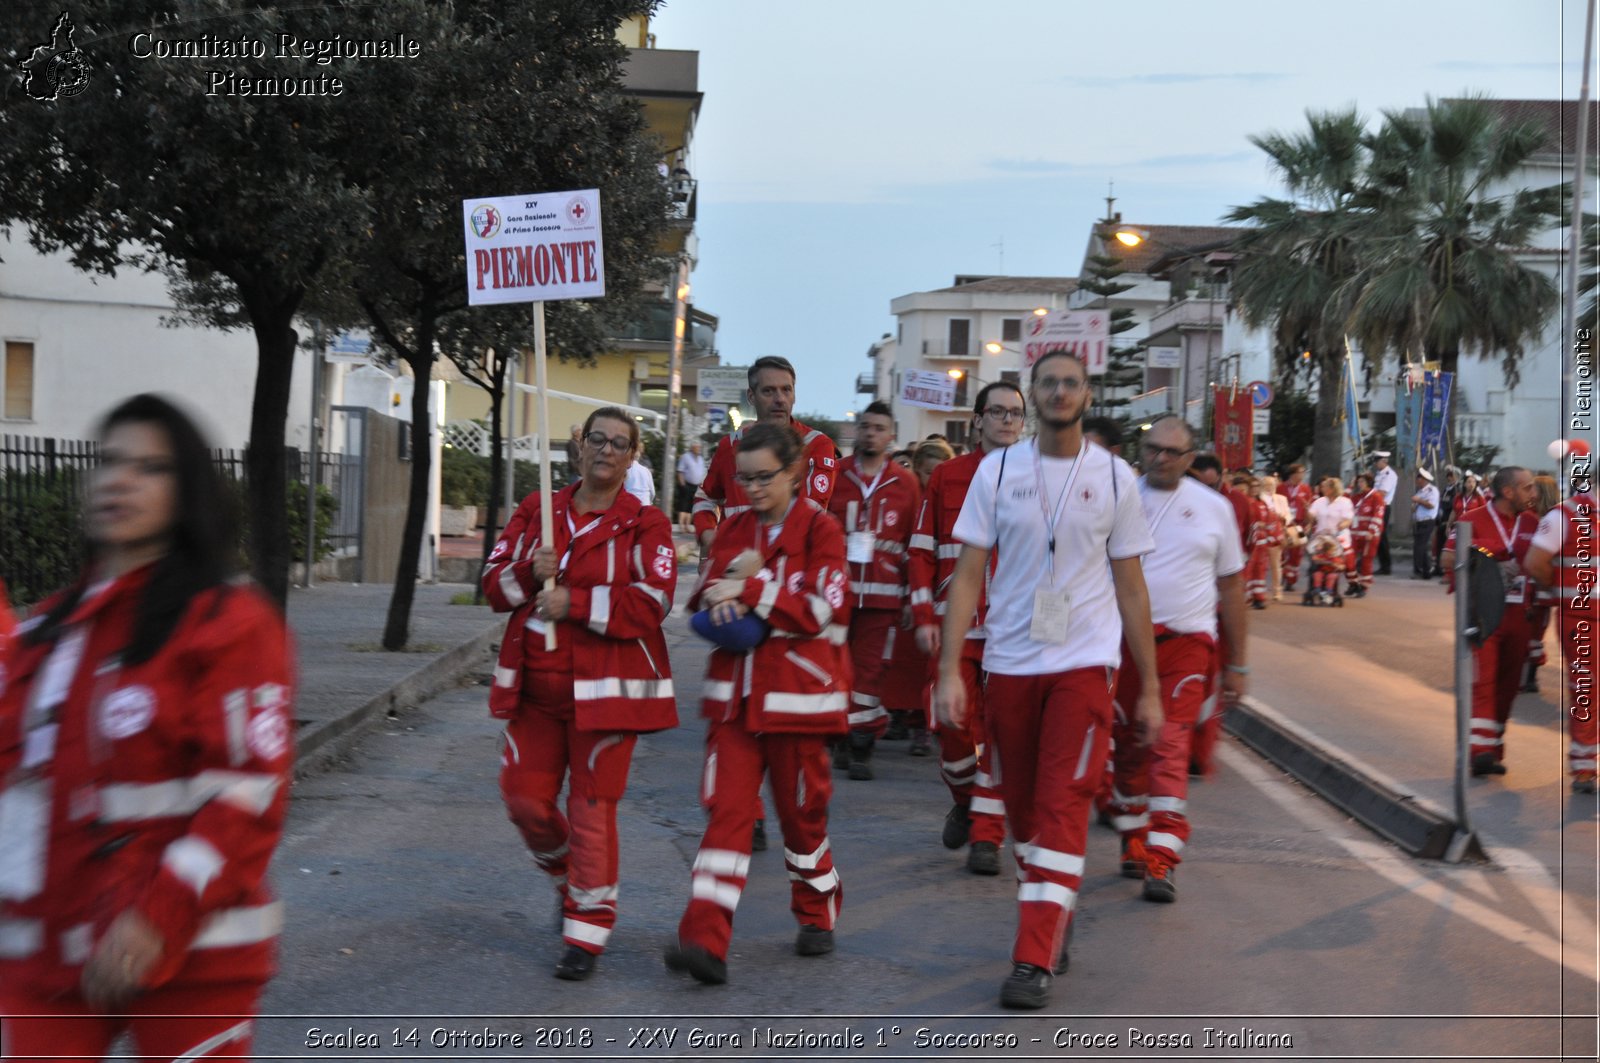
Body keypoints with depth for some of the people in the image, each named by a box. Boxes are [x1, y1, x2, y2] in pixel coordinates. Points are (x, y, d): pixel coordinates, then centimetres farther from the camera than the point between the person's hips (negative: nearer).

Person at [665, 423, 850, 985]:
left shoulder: (820, 529, -5)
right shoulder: (732, 529, 11)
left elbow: (822, 610, -14)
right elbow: (705, 595, 12)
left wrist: (751, 591, -20)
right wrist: (718, 601, -11)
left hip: (797, 694, -4)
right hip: (734, 693, 4)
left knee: (802, 809, 10)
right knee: (726, 809, -6)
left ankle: (817, 917, 33)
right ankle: (706, 941, -12)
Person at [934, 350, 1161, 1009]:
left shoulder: (1113, 477, 4)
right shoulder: (997, 471, 4)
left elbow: (1131, 588, 8)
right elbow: (967, 575, 2)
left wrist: (1150, 689, 8)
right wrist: (949, 671, -7)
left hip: (1084, 663, -2)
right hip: (1009, 663, 2)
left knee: (1063, 806, -12)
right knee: (1024, 807, 11)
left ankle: (1034, 962, -12)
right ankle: (1054, 922, 32)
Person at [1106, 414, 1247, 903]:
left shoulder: (1214, 508, 6)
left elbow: (1231, 587, 12)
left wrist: (1237, 664, 11)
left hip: (1186, 643, -1)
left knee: (1170, 750, -13)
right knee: (1128, 749, 9)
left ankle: (1162, 863, -15)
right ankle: (1134, 843, 26)